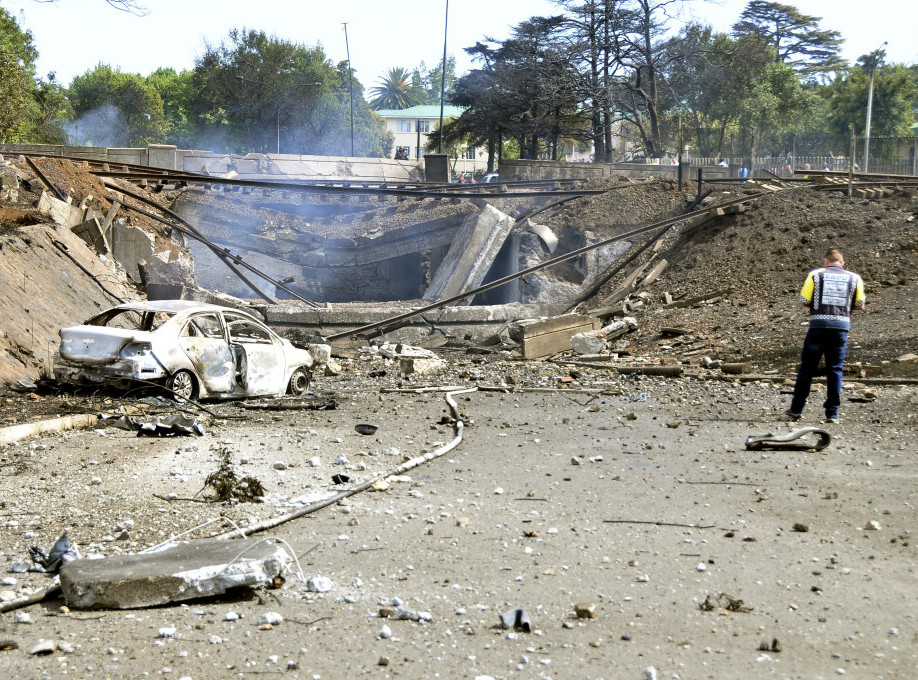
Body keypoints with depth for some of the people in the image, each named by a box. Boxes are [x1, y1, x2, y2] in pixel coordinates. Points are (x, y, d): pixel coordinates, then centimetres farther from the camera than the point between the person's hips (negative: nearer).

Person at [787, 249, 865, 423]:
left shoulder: (815, 274, 4)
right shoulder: (854, 278, 9)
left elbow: (804, 301, 0)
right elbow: (860, 305, 8)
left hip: (819, 324, -1)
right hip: (842, 325, 1)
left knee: (807, 368, 7)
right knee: (835, 370, 6)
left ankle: (796, 409, 12)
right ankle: (832, 414, 5)